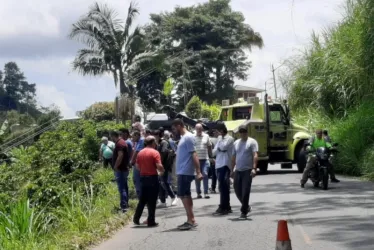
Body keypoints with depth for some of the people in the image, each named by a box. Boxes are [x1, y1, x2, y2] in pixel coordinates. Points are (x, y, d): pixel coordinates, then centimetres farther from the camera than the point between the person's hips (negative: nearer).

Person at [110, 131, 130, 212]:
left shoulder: (119, 144, -17)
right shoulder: (122, 142, 15)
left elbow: (120, 156, -26)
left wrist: (115, 167, -19)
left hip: (120, 169, -10)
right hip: (124, 168, 10)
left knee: (121, 188, -11)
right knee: (124, 187, 15)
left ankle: (123, 206, -14)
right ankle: (125, 204, 23)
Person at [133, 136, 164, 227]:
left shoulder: (140, 153, 7)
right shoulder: (155, 152, -11)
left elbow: (137, 166, 11)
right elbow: (159, 166, -18)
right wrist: (162, 171, 1)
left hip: (143, 177, 6)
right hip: (152, 178, -6)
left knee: (142, 200, 16)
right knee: (152, 201, 0)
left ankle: (136, 219, 15)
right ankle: (151, 221, 3)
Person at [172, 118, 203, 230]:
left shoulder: (188, 137, -14)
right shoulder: (183, 137, 16)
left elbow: (194, 155, -20)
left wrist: (198, 172, -25)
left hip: (185, 172, -10)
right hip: (182, 172, 10)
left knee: (183, 195, -11)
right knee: (186, 196, 11)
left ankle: (191, 220, -10)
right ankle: (191, 220, 15)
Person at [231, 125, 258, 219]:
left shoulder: (252, 142, -3)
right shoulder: (236, 143, 15)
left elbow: (255, 156, -12)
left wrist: (254, 168, -24)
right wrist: (231, 170, 15)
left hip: (248, 171, -6)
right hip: (238, 171, 6)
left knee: (245, 192, -7)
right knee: (237, 190, 8)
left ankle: (244, 211, -1)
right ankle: (246, 207, 28)